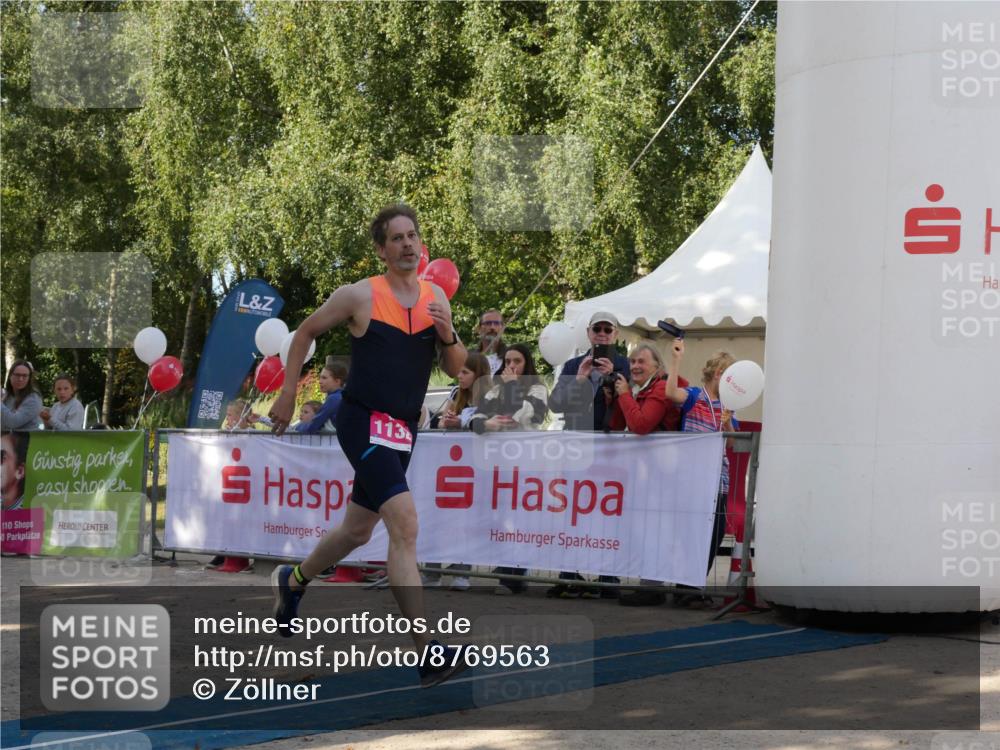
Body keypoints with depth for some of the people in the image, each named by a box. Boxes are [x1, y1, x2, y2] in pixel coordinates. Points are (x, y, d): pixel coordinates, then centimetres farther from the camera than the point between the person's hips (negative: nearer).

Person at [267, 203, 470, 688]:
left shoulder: (436, 297, 6)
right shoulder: (361, 296, -8)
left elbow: (455, 369, 9)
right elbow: (305, 333, 5)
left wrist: (447, 335, -12)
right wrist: (287, 396, 4)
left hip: (403, 430, 7)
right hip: (364, 423, -7)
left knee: (358, 530, 21)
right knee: (404, 524, -22)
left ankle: (293, 581, 51)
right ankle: (427, 653, -25)